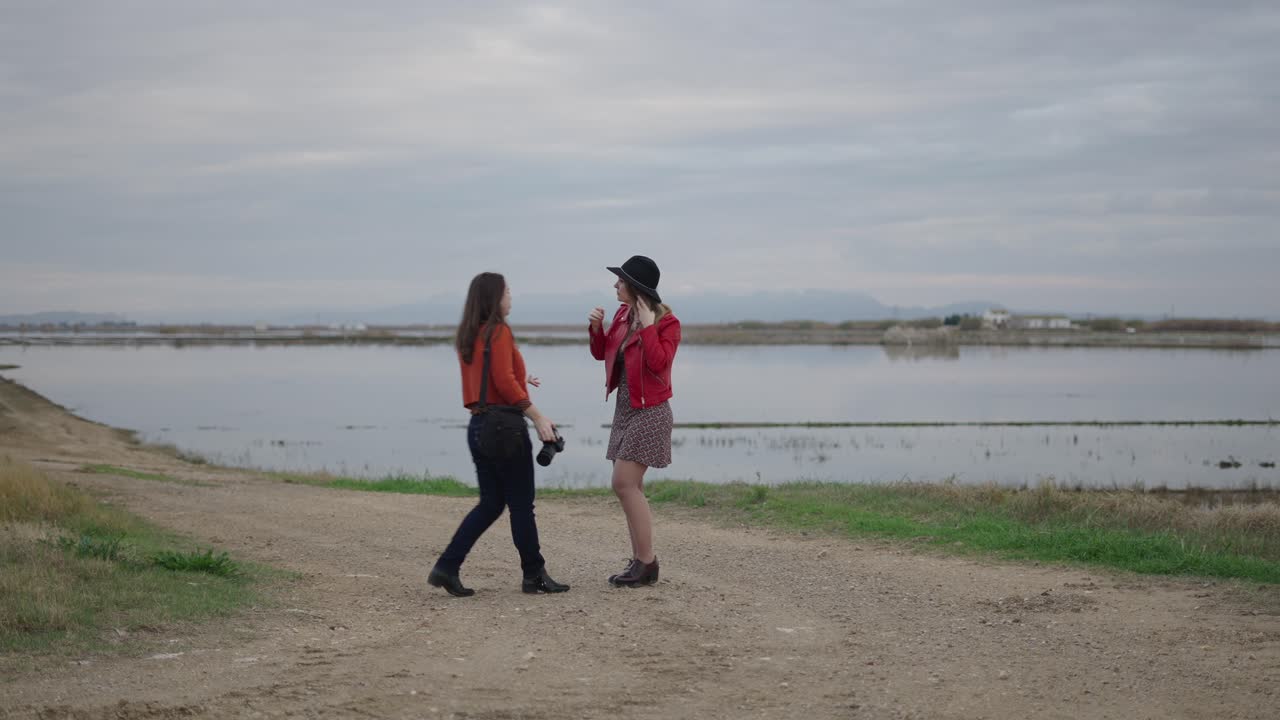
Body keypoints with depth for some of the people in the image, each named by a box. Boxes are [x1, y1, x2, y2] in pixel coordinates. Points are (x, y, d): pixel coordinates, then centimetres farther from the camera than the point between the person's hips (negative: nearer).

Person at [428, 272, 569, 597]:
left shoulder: (467, 336, 13)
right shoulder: (499, 332, -12)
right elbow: (505, 383, -20)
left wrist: (518, 380, 27)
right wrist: (537, 417, -17)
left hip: (478, 425, 8)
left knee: (490, 503, 13)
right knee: (521, 504, 2)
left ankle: (446, 567, 5)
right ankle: (534, 574, 11)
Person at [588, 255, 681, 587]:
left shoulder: (667, 323, -12)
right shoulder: (623, 314, 8)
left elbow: (658, 362, -25)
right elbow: (601, 353, 17)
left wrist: (647, 326, -23)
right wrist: (596, 328, 0)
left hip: (649, 412, -8)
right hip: (624, 410, 8)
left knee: (624, 484, -14)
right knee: (631, 487, 8)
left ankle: (646, 562, -8)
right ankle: (641, 561, 14)